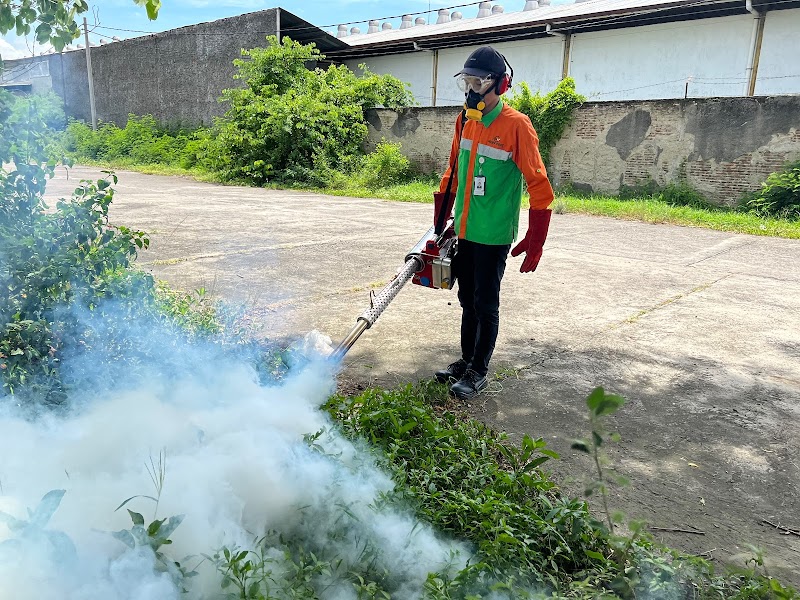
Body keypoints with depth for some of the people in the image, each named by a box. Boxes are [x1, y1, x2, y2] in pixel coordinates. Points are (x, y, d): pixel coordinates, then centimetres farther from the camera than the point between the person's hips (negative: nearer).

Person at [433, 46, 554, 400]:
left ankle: (479, 372, 18)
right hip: (464, 231, 7)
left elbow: (538, 185, -14)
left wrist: (535, 239, -17)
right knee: (467, 300, 16)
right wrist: (440, 218, 18)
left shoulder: (516, 125, -14)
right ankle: (466, 360, 32)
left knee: (485, 305, 4)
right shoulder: (465, 121, 7)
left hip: (493, 235, -6)